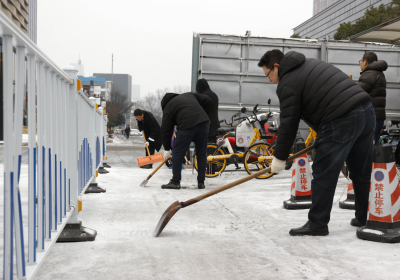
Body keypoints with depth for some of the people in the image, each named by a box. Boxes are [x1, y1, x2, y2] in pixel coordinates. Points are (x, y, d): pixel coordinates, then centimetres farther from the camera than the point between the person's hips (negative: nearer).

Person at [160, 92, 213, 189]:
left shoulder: (168, 108, 17)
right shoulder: (189, 95, 29)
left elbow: (166, 130, 15)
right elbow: (208, 101, 21)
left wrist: (167, 149, 21)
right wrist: (206, 118, 26)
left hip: (186, 127, -5)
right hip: (203, 123, 5)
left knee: (177, 154, 8)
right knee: (201, 154, 14)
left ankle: (175, 182, 10)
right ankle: (201, 182, 19)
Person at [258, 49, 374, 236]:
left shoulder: (287, 84, -4)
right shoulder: (310, 64, 23)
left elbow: (289, 124, -7)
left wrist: (279, 157, 2)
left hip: (342, 121, -10)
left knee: (323, 174, -1)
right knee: (362, 170, 17)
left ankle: (317, 224, 5)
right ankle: (364, 217, 29)